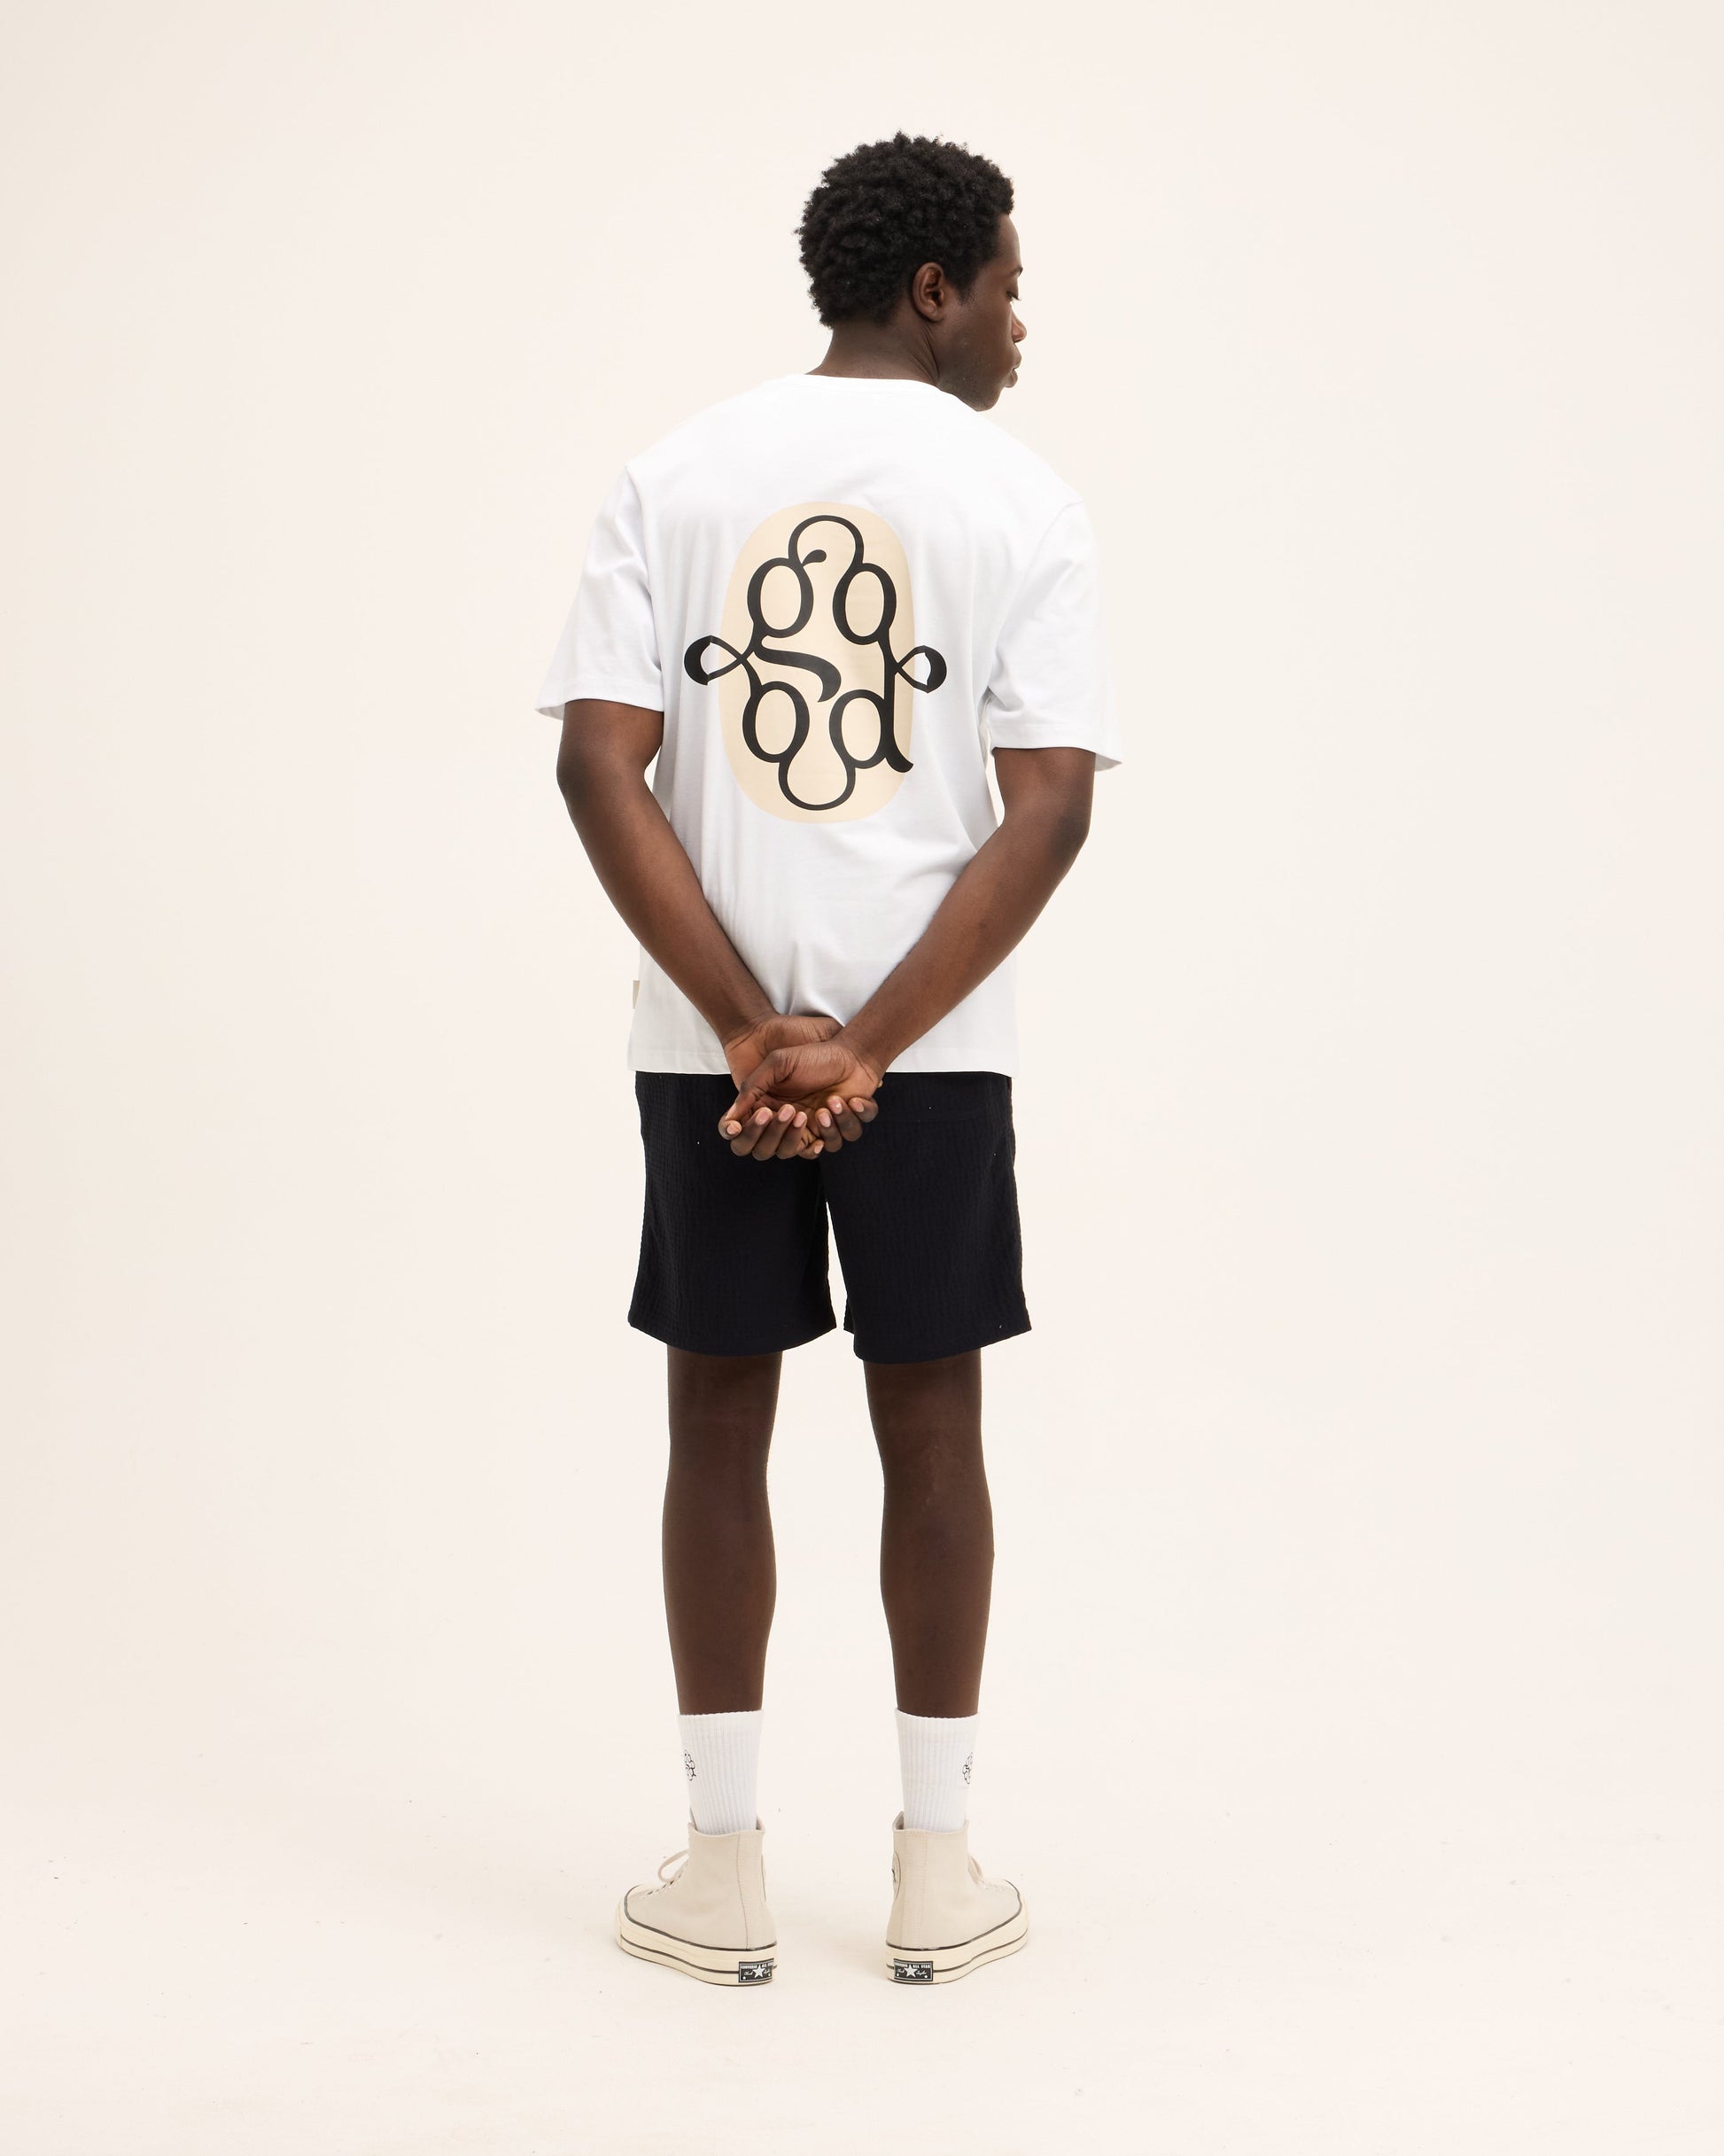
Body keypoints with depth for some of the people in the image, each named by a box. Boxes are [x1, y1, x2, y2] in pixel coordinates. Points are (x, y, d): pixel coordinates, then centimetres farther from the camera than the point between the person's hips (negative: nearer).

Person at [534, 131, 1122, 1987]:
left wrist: (753, 1032, -10)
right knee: (928, 1421, 9)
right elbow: (1048, 810, -11)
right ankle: (936, 1873, 17)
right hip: (934, 1046, -1)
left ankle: (722, 1873, 16)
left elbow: (602, 768, -7)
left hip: (706, 1047, 1)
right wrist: (870, 1045, -12)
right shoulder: (1019, 499, -1)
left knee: (720, 1416, 10)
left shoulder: (674, 476, 3)